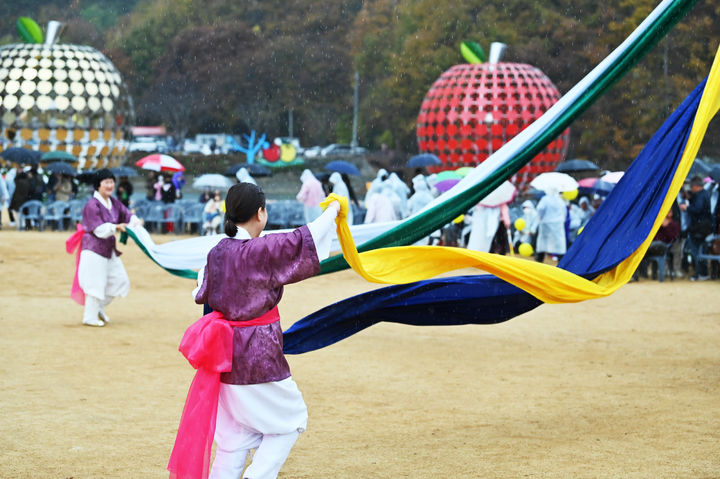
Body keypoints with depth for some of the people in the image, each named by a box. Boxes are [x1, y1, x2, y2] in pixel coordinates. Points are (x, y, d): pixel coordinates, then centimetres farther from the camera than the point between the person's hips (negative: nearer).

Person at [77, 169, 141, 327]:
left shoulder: (114, 202, 9)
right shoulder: (92, 205, -15)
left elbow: (127, 214, 4)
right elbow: (99, 229, -20)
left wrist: (134, 221, -18)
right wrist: (116, 227, -33)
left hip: (109, 250, 8)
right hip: (94, 249, -8)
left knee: (120, 281, 10)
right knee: (96, 283, -5)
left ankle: (99, 308, 27)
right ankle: (90, 317, 7)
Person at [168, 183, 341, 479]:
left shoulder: (217, 253, 1)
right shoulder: (261, 251, -19)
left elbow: (201, 294, 14)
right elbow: (306, 239, -16)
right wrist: (333, 209, 1)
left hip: (226, 353, 7)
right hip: (260, 353, -7)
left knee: (236, 432, 15)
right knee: (290, 420, 8)